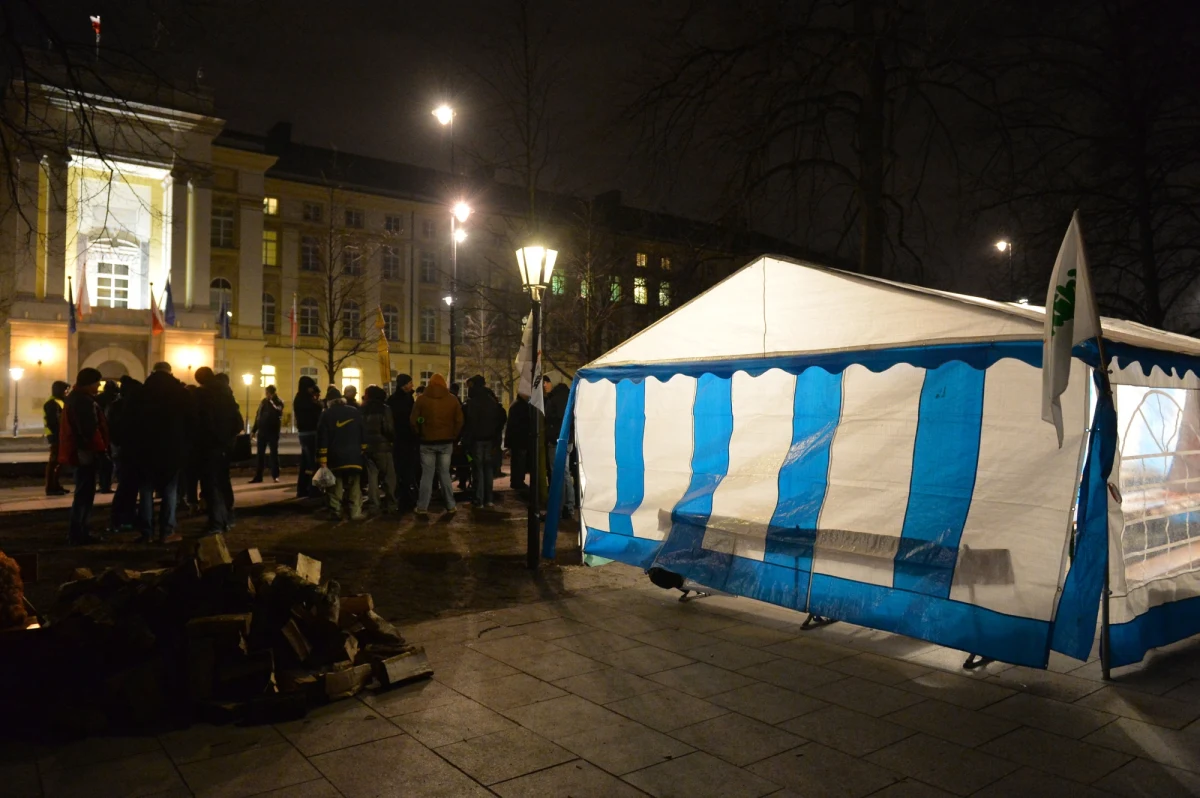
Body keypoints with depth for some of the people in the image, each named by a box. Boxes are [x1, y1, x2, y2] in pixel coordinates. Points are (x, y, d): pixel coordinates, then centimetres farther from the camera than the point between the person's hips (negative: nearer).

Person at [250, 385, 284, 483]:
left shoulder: (279, 402, -3)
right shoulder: (264, 401, 10)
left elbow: (278, 411, -24)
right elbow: (258, 416, 14)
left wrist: (271, 402, -23)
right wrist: (254, 429, 12)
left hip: (273, 431, -4)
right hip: (262, 430, 5)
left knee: (274, 453, 1)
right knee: (260, 454, 5)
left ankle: (275, 475, 5)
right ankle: (258, 476, 9)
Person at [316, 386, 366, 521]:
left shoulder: (326, 414, -1)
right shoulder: (355, 411, 6)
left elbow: (322, 439, -5)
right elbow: (363, 433, 9)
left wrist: (322, 460, -4)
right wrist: (362, 450, 17)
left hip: (335, 457, -1)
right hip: (354, 456, 1)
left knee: (336, 487, 7)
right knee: (355, 487, 4)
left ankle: (336, 513, 7)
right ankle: (356, 513, -2)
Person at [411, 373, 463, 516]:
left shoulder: (422, 399, -1)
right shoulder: (452, 399, 3)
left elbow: (413, 420, -3)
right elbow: (459, 421, 0)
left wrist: (420, 435, 10)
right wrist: (453, 437, 9)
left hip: (427, 442, -1)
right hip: (446, 442, 1)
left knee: (427, 475, 3)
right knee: (445, 473, 9)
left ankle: (422, 507, 1)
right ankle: (450, 505, 9)